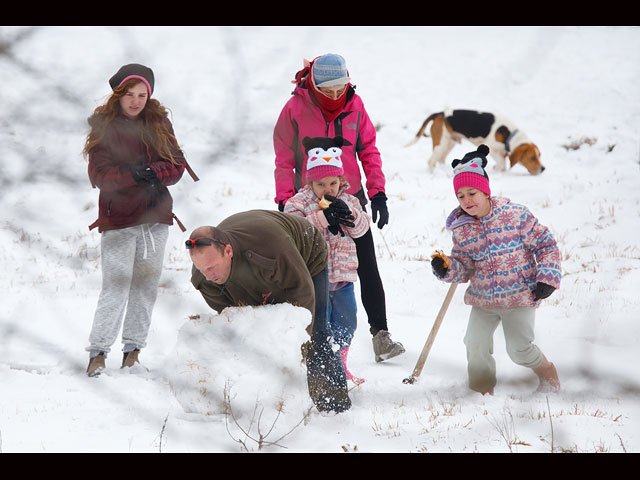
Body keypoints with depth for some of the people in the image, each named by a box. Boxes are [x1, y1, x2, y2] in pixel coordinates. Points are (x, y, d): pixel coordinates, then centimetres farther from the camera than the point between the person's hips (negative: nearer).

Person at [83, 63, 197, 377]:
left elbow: (177, 165, 3)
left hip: (155, 216, 4)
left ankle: (134, 349, 16)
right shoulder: (104, 126, -2)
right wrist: (134, 175, -26)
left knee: (146, 286, 7)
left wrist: (152, 172, -17)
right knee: (116, 287, -12)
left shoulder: (159, 123, 9)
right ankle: (98, 352, -8)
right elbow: (100, 175, -11)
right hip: (118, 218, -4)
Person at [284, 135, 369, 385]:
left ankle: (339, 366, 25)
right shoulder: (298, 203, -5)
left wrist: (348, 214, -22)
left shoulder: (347, 202, 9)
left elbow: (361, 227, -2)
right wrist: (323, 217, -26)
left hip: (342, 275, 5)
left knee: (345, 322, 11)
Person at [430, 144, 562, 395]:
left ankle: (547, 372, 21)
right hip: (483, 300, 4)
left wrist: (547, 278, -12)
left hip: (520, 297, -4)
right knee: (476, 344, -9)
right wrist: (447, 268, -14)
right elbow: (464, 268, 7)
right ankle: (482, 391, 10)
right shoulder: (461, 230, 1)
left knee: (519, 349, -9)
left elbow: (546, 245, -3)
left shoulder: (516, 215, -11)